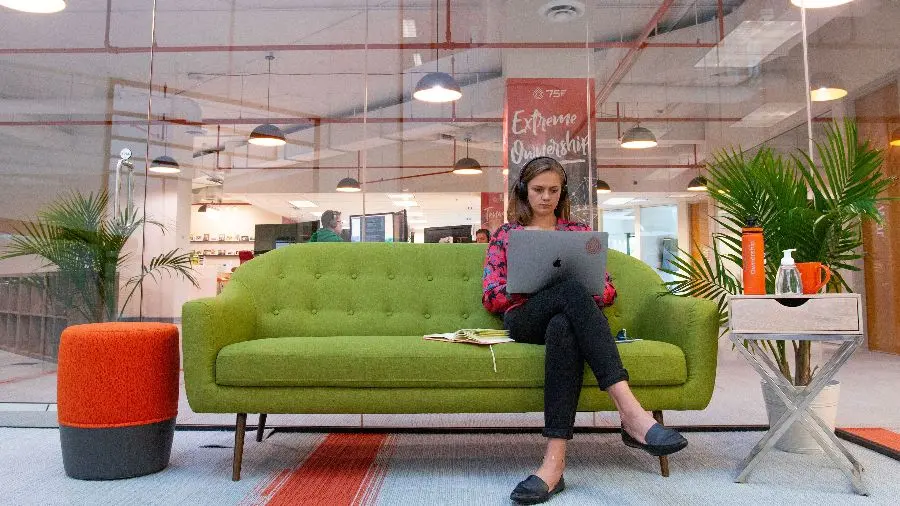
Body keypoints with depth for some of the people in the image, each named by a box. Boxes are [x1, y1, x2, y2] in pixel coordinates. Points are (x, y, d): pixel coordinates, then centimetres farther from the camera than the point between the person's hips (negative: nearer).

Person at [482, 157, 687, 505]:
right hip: (524, 318, -1)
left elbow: (607, 291, 17)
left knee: (563, 328, -41)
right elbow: (491, 297, 11)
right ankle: (630, 412, -52)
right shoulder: (505, 235, 21)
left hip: (568, 316, 2)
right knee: (571, 291, -39)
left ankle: (554, 462, -53)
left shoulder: (579, 232, 25)